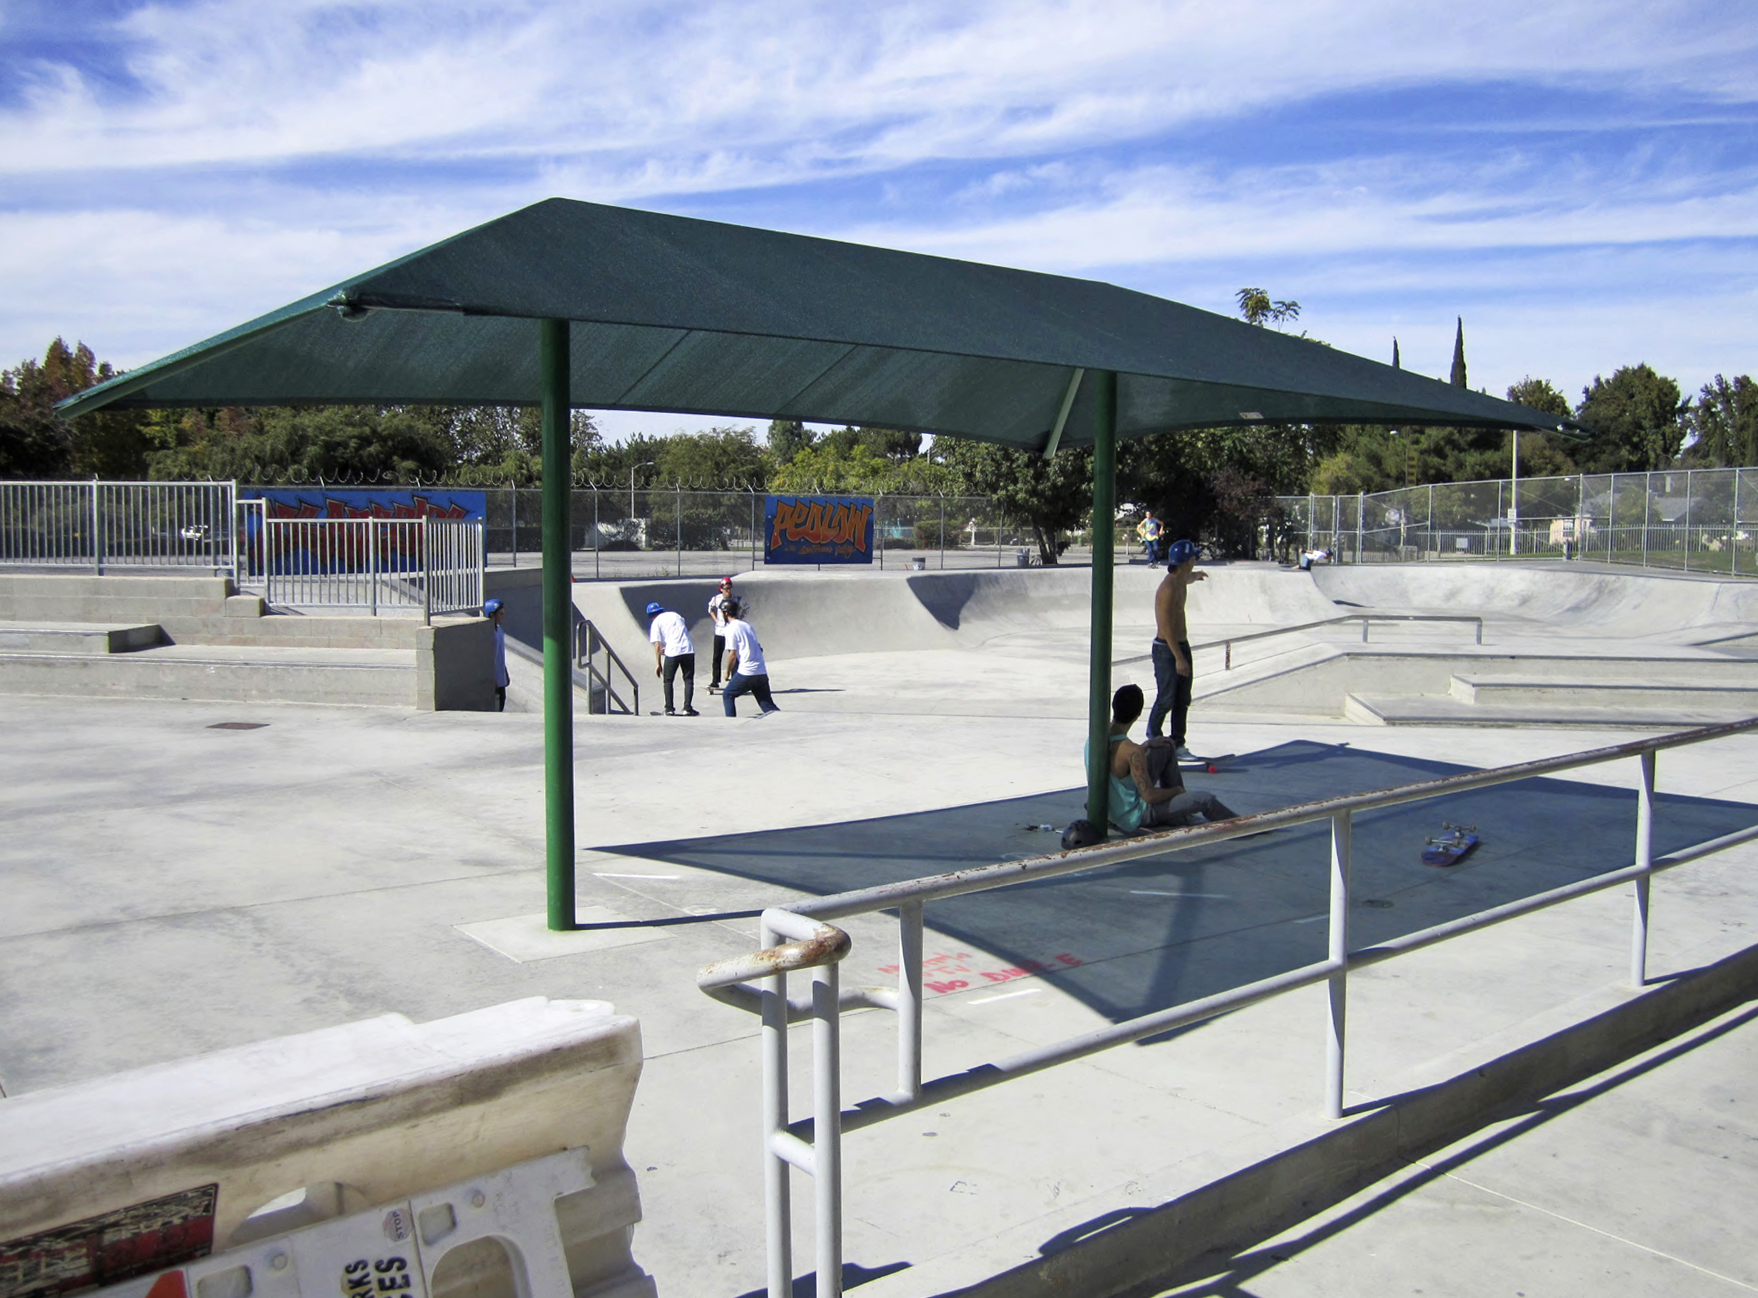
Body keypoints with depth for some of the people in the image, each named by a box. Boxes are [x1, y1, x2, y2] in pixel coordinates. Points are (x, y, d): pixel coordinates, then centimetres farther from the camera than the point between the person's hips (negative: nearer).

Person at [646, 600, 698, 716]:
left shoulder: (656, 622, 5)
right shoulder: (676, 615, 20)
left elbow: (657, 645, -2)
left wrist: (658, 664, 2)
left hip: (672, 653, -3)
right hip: (688, 650, 3)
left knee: (668, 680, 13)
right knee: (688, 680, 11)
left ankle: (669, 709, 9)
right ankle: (687, 708, 3)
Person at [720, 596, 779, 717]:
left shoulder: (731, 628, -5)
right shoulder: (747, 625, 17)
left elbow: (733, 654, -8)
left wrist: (728, 673, 2)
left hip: (746, 673, -6)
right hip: (762, 672, 6)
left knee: (727, 695, 14)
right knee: (767, 704, 7)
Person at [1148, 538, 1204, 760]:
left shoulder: (1181, 582, 9)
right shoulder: (1168, 588, -21)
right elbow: (1167, 627, -24)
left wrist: (1196, 575, 62)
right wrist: (1178, 658, -27)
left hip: (1182, 646, 9)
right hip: (1166, 649, -9)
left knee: (1183, 700, 9)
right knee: (1165, 700, -5)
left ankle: (1177, 745, 14)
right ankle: (1152, 742, 7)